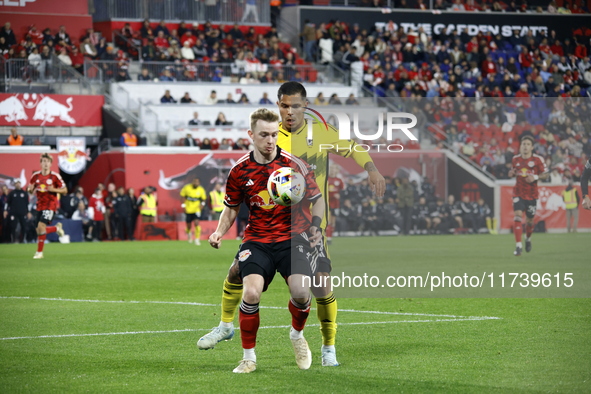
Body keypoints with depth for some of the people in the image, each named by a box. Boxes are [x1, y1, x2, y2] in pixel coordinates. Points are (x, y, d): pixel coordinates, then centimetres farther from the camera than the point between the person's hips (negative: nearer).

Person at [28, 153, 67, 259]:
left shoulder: (55, 176, -8)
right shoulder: (36, 176, 3)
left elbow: (65, 190, -4)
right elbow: (30, 189, 13)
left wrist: (54, 189, -21)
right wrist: (30, 189, -11)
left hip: (50, 205, -5)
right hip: (40, 206, 5)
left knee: (41, 227, -19)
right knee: (39, 230, 5)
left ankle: (39, 252, -8)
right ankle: (57, 228, 35)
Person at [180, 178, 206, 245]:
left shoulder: (201, 190, -4)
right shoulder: (187, 187, -8)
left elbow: (204, 198, 10)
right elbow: (182, 196, 2)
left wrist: (202, 204, -10)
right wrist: (183, 206, -5)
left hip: (196, 209, 0)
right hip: (188, 209, 0)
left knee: (196, 223, -18)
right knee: (188, 226, 8)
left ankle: (197, 239, -7)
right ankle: (188, 233, 43)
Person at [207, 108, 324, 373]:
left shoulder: (294, 165, -5)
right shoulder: (240, 170, 1)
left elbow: (318, 199, 7)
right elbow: (231, 208, 16)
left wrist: (315, 226, -11)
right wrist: (219, 232, -2)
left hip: (291, 237, -1)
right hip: (257, 240, 1)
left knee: (301, 293, -23)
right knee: (251, 293, -24)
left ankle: (297, 334, 14)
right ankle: (249, 357, -3)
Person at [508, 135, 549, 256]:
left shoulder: (538, 159, -6)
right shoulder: (515, 159, 3)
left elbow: (546, 174, -2)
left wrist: (535, 177, -18)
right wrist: (512, 173, -3)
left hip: (532, 194, -1)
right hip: (518, 193, 1)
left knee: (529, 220, 9)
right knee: (518, 215, -18)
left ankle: (528, 239, 42)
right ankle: (518, 246, -19)